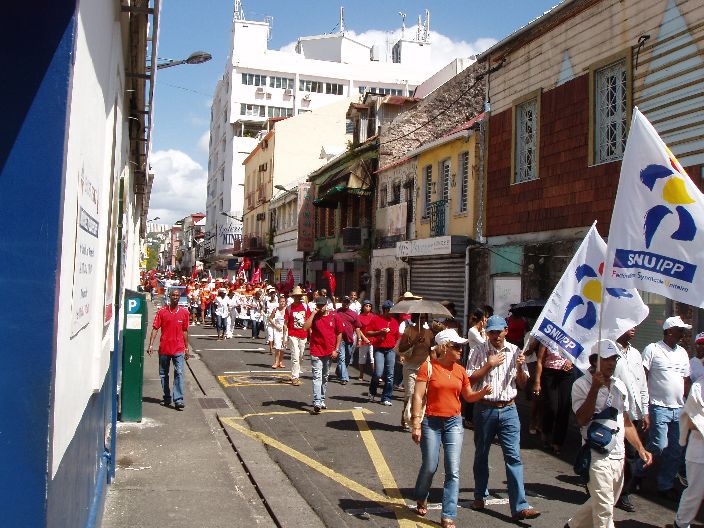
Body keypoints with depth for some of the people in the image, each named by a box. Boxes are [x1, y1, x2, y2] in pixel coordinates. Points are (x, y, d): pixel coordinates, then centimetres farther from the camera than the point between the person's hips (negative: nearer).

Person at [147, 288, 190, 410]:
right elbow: (155, 329, -1)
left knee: (179, 373, -10)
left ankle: (178, 400, -11)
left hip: (178, 349, -1)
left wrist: (186, 348, 12)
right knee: (163, 374, 11)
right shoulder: (162, 311, -1)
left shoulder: (184, 312, 4)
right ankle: (167, 398, 26)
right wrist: (151, 345, -10)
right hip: (164, 348, 1)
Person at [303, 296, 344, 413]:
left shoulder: (334, 316, 0)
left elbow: (339, 333, 5)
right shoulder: (314, 316, -3)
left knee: (325, 378, 16)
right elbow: (305, 328, -21)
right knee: (317, 377, -11)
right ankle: (317, 404, -16)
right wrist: (314, 313, -18)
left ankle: (322, 400, 29)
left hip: (329, 352, 3)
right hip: (316, 352, -3)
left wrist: (336, 350, 0)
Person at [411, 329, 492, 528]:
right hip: (431, 422, -4)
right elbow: (418, 396, -11)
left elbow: (468, 396, 16)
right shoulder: (428, 367, -8)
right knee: (430, 467, 5)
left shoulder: (460, 370, 6)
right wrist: (416, 424, -16)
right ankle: (421, 499, 36)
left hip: (454, 423, 4)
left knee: (453, 471, -2)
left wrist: (482, 392, -5)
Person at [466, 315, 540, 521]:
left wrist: (519, 368, -11)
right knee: (481, 455, 13)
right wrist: (489, 365, -15)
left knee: (513, 456, -5)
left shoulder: (515, 351, 4)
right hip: (485, 409, -1)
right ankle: (480, 496, 31)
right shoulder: (479, 351, -3)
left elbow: (523, 384, 8)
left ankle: (520, 506, -5)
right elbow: (469, 380, -8)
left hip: (508, 410, 1)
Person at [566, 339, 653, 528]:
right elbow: (582, 420, -21)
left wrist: (640, 448, 8)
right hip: (597, 457, -7)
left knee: (603, 503, 18)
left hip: (618, 456, 7)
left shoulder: (620, 386, 11)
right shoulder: (582, 384, -9)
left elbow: (626, 422, 18)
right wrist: (595, 387, -24)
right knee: (604, 510, -8)